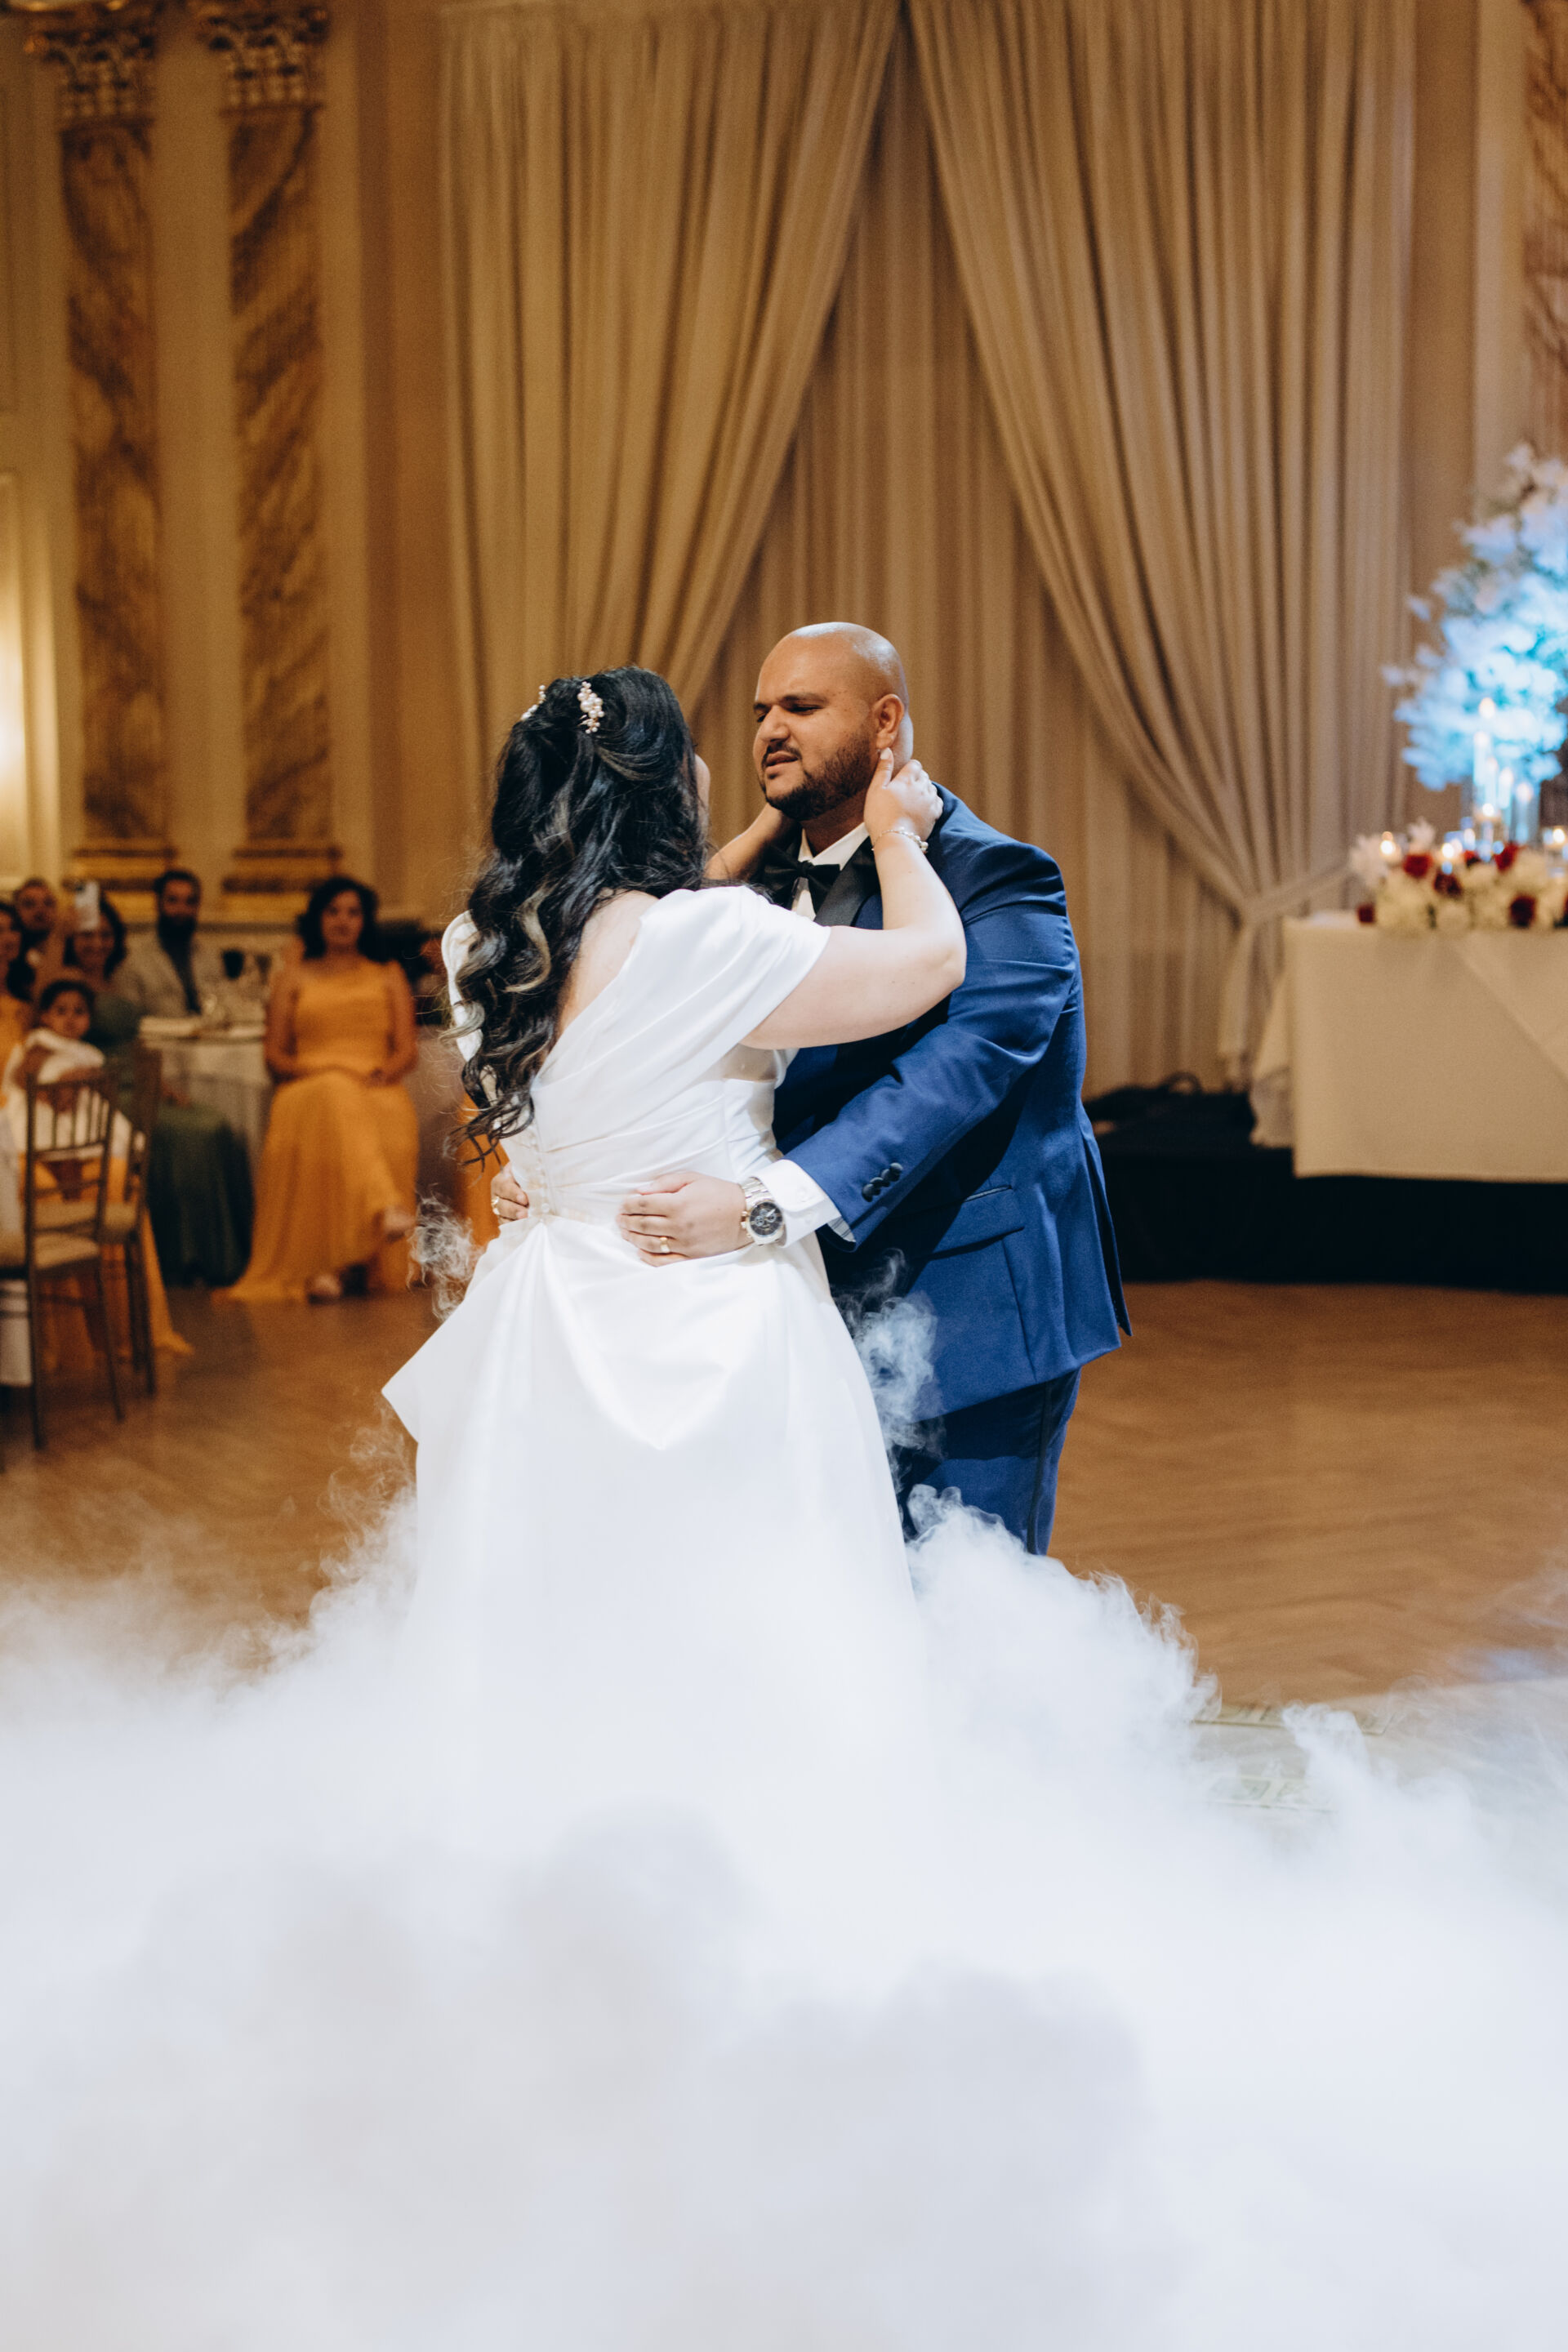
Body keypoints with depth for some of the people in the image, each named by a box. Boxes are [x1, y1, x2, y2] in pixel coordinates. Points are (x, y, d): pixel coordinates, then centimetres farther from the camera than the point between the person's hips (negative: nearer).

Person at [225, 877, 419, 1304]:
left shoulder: (389, 977, 26)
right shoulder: (295, 977, 25)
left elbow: (407, 1051, 13)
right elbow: (274, 1055, 17)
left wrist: (383, 1073, -10)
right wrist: (302, 1069, -6)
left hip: (378, 1088, 1)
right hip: (310, 1088, -1)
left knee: (392, 1137, -40)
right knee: (337, 1100, -43)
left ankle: (332, 1265, -45)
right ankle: (385, 1209, -66)